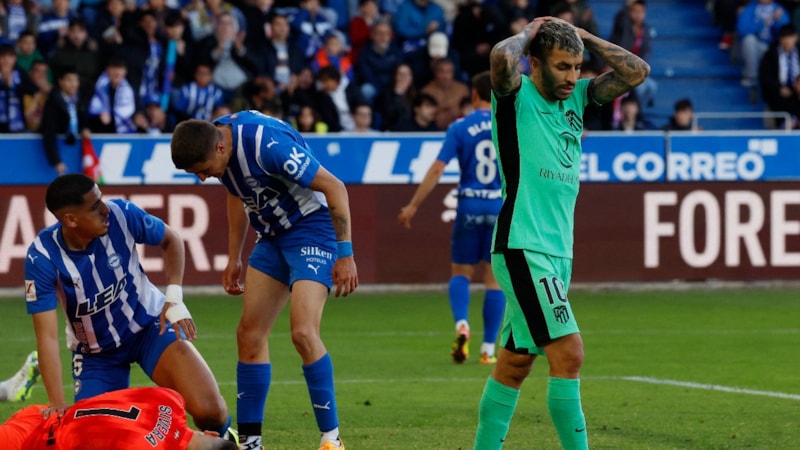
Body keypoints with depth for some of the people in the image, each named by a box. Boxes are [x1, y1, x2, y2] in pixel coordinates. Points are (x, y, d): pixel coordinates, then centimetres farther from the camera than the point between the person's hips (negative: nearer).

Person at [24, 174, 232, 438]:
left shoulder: (121, 215, -23)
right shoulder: (42, 257, -27)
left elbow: (171, 240, -1)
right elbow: (47, 337, -29)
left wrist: (174, 298, -14)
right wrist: (57, 404, -38)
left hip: (150, 325, 0)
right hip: (95, 352, 0)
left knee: (208, 409, -22)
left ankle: (222, 441, 14)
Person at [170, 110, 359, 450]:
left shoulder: (269, 144, -29)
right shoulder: (211, 144, -4)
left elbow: (334, 188, -23)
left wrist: (345, 254, -21)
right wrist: (234, 259, 19)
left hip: (313, 228, -8)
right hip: (272, 236, 8)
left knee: (303, 332, -20)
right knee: (250, 333, 4)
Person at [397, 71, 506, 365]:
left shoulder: (459, 128, -3)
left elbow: (437, 170, -7)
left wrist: (413, 206, -3)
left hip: (469, 206, -1)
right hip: (502, 208, 1)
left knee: (460, 272, 12)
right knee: (494, 278, 7)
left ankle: (462, 324, -16)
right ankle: (488, 349, 6)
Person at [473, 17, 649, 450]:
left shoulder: (576, 97, 14)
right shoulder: (515, 96, -6)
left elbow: (636, 72, 11)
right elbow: (503, 57, -27)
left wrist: (584, 37, 8)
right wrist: (528, 33, -7)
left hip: (558, 251, 8)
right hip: (522, 247, -8)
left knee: (515, 363, 11)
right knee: (568, 352, -16)